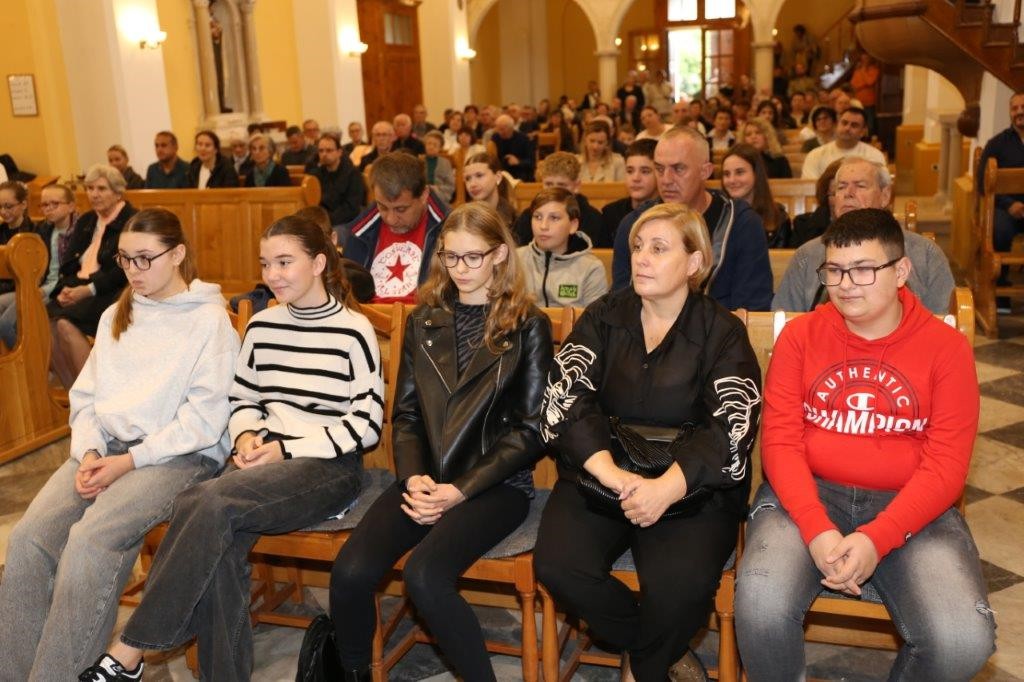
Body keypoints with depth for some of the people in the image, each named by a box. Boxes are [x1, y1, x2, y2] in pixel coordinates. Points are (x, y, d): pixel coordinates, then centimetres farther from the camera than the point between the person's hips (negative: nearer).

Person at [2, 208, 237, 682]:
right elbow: (86, 395, 14)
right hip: (107, 447, 6)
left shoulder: (210, 320, -4)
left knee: (90, 540, -28)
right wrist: (88, 452, -5)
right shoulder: (116, 316, 16)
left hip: (179, 455, -6)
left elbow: (205, 417, -11)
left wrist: (130, 460, -15)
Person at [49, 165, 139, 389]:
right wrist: (66, 288, -3)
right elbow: (69, 263, 18)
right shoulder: (85, 221, 21)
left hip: (112, 294, -7)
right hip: (79, 290, 7)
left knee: (65, 324, -30)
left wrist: (90, 289, -18)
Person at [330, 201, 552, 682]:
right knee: (350, 573, -20)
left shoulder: (527, 325, 2)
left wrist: (461, 490, -12)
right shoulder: (425, 320, 14)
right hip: (426, 479, 4)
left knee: (424, 574, -30)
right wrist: (413, 477, -7)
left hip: (495, 482, -4)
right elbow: (406, 414, 12)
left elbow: (530, 429, -3)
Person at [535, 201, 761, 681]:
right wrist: (609, 472, -22)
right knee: (558, 567, -23)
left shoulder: (722, 332, 2)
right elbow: (565, 394, -5)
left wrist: (667, 488, -27)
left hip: (692, 488, -2)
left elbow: (733, 426, -11)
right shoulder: (604, 317, 8)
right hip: (597, 474, 3)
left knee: (680, 588, -29)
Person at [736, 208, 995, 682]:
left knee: (965, 641, -24)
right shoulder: (801, 334, 2)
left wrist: (877, 539, -21)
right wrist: (816, 530, -19)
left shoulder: (946, 346, 0)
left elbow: (945, 466, -5)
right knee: (761, 606, -29)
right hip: (808, 493, 0)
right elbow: (780, 441, -4)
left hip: (908, 505, 1)